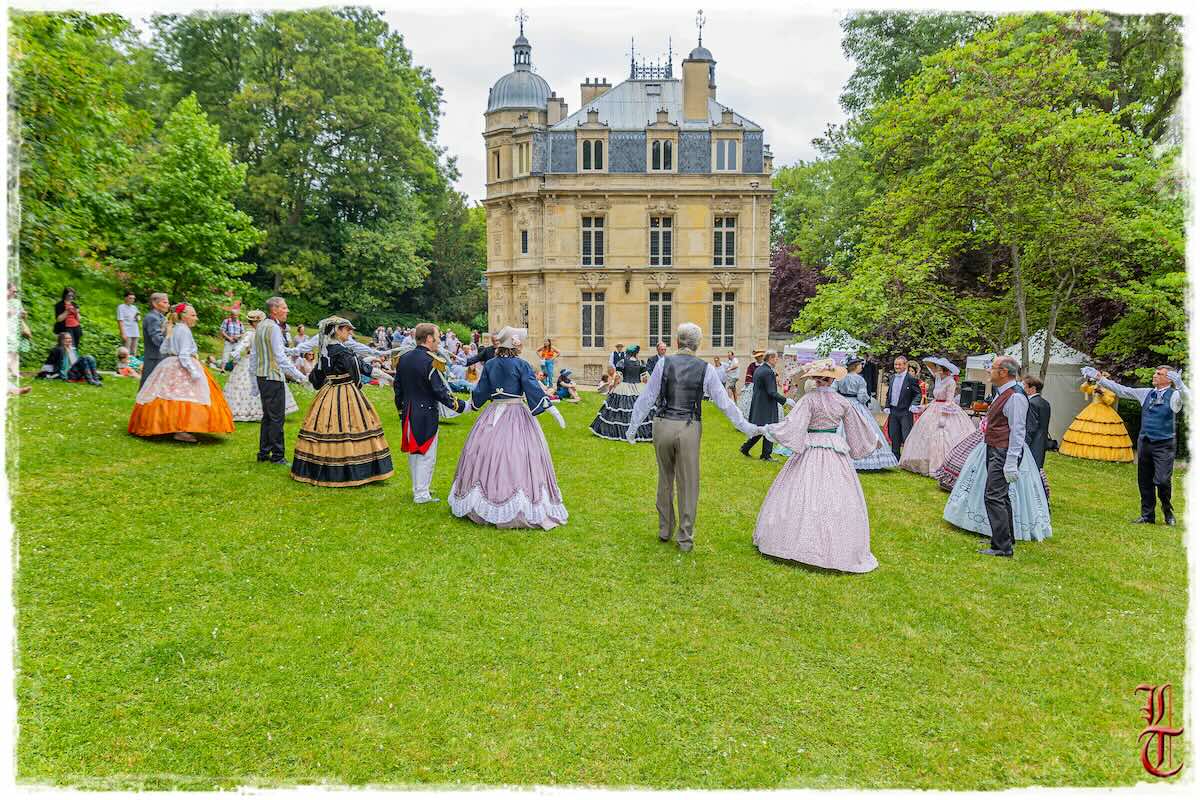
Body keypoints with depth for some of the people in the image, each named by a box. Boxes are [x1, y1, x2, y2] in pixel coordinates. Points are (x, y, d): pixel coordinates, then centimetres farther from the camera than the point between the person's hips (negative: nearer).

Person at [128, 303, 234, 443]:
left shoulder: (171, 329, 15)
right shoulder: (184, 330, -12)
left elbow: (163, 350, 17)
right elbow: (184, 355, -19)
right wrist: (194, 371, -24)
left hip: (169, 366, 10)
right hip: (181, 369, -10)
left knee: (170, 396, 13)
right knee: (185, 396, -12)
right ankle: (181, 431, -18)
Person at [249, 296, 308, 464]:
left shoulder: (260, 326, 14)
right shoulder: (274, 328, -14)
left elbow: (253, 355, 18)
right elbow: (281, 357, -18)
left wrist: (254, 378, 23)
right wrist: (299, 376, -17)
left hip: (261, 376, 9)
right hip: (274, 377, -9)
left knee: (267, 416, 15)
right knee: (277, 418, -4)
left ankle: (263, 453, 20)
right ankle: (277, 456, -1)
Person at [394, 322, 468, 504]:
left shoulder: (403, 358, 6)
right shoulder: (431, 361, -18)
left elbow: (397, 386, 13)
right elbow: (440, 391, -19)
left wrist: (401, 411, 22)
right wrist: (461, 406, -12)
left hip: (408, 413, 8)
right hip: (426, 415, -8)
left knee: (414, 453, 18)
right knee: (426, 455, 1)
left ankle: (417, 489, 28)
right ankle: (422, 494, 6)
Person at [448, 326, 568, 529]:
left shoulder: (490, 364, 5)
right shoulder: (522, 365, -7)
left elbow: (481, 391, 11)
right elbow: (533, 389, -12)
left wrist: (470, 404, 29)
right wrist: (553, 410, -11)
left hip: (493, 414, 4)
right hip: (517, 414, -4)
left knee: (488, 455, 10)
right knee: (517, 459, -3)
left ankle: (480, 505, 19)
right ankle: (522, 508, -2)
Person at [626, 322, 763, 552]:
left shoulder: (664, 363, -3)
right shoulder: (705, 369, -3)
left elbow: (647, 398, -1)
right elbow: (724, 403, 0)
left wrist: (633, 428, 7)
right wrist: (747, 428, 10)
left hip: (663, 426, 1)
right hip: (689, 429, -1)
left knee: (665, 480, 18)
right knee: (688, 484, 10)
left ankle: (665, 530, 31)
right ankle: (685, 537, 17)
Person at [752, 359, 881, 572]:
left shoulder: (809, 399, -11)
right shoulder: (843, 402, 1)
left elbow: (792, 425, -18)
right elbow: (857, 429, 14)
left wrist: (767, 429, -7)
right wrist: (874, 440, 32)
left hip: (811, 454, -3)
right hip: (837, 454, 3)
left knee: (803, 497, 6)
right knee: (837, 499, 7)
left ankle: (797, 542, 14)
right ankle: (840, 550, 13)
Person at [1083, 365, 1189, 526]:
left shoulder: (1174, 395, -5)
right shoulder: (1146, 394, 10)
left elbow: (1187, 398, -27)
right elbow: (1121, 390, 14)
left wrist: (1179, 384, -47)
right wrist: (1099, 378, 11)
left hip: (1164, 446, -5)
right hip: (1144, 443, 5)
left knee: (1162, 480, -12)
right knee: (1144, 481, 9)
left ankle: (1167, 509, 16)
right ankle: (1147, 515, 21)